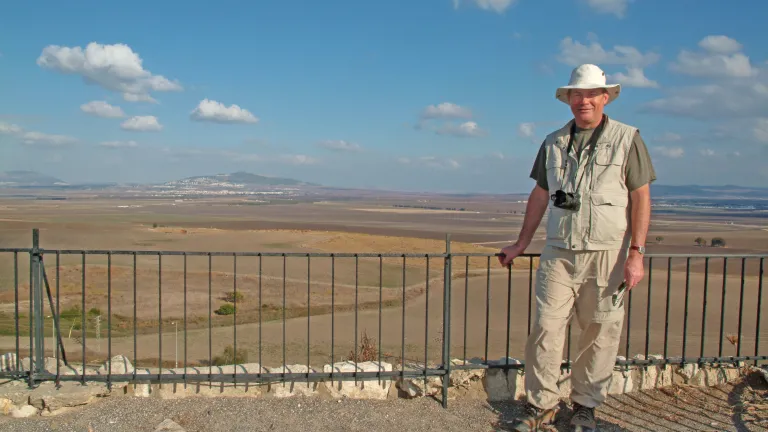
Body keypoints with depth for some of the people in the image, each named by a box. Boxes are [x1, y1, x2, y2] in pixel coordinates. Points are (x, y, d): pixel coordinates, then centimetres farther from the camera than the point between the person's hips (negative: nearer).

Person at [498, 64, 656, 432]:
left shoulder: (627, 138, 1)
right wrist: (521, 244, 16)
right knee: (546, 327, -2)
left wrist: (636, 253, -9)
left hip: (606, 253, -2)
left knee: (600, 333, 4)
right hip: (558, 252, 3)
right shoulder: (553, 142, 12)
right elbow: (540, 195, 17)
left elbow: (641, 198, -2)